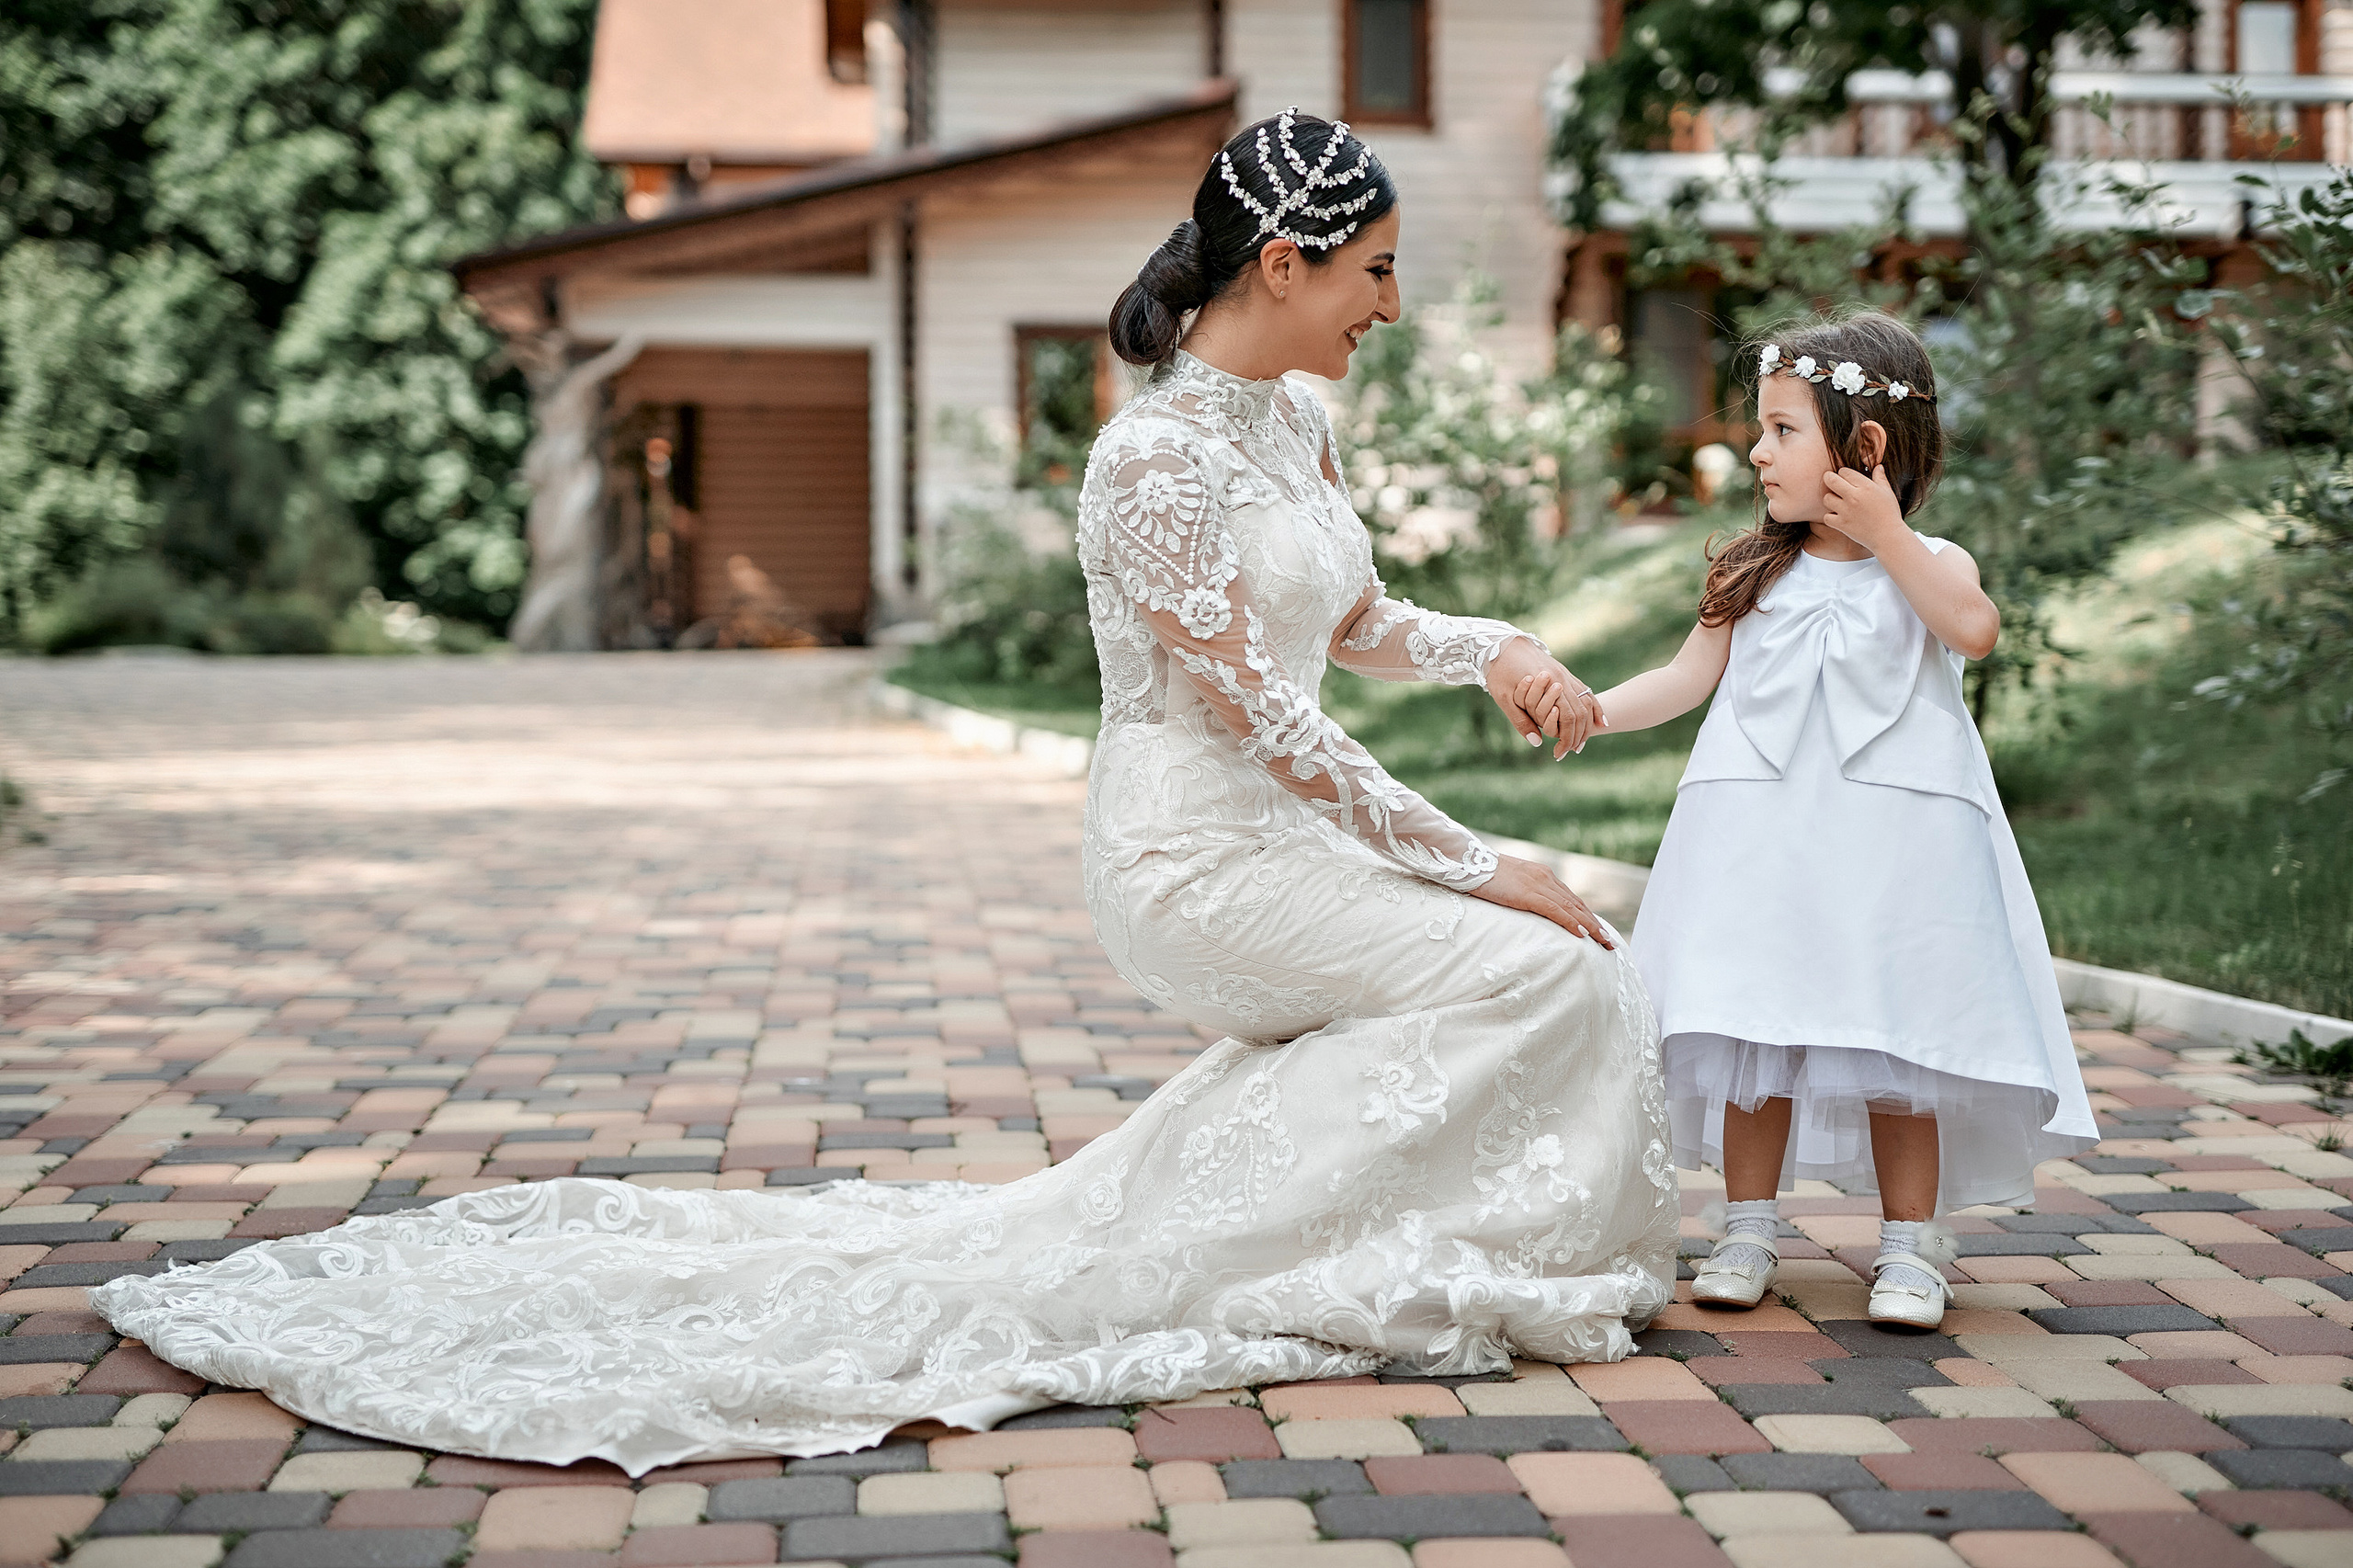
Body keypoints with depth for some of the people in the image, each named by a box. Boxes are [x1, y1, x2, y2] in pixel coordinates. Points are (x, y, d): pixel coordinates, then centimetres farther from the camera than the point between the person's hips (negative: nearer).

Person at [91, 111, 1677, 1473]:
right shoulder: (1157, 457, -21)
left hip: (1285, 831, 9)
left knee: (1590, 962, 11)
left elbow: (1360, 627, 21)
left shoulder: (1296, 418, 9)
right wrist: (1471, 862, -17)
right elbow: (1262, 722, -21)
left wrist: (1493, 647, 1)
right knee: (1537, 973, -15)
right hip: (1194, 855, -9)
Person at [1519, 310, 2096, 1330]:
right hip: (1762, 842, 3)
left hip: (1892, 843, -2)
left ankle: (1908, 1248, 13)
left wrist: (1883, 532, -15)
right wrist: (1591, 709, -7)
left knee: (1897, 1050, 1)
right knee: (1753, 1033, 5)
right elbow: (1689, 678, 8)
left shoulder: (1929, 565, 2)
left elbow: (1974, 630, -19)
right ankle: (1748, 1231, 19)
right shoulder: (1753, 571, 9)